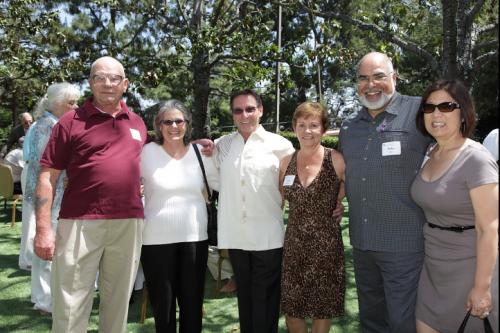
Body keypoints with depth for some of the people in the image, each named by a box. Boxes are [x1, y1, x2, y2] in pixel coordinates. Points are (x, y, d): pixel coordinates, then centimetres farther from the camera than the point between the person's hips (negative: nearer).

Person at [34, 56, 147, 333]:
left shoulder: (137, 123, 13)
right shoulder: (71, 121, 1)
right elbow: (47, 177, -2)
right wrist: (43, 228, -8)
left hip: (129, 223, 3)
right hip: (80, 223, -3)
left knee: (118, 304, 15)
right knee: (70, 307, 4)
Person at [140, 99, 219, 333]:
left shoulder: (200, 152, 3)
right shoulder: (147, 152, -3)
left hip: (195, 238, 2)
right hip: (156, 240, -2)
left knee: (193, 303, 14)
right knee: (162, 305, 12)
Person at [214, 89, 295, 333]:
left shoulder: (280, 145, -3)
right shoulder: (221, 145, 7)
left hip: (268, 236, -3)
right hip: (235, 235, 3)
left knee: (265, 299, 7)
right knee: (244, 296, 17)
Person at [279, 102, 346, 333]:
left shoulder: (336, 160, -9)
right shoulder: (286, 162, 3)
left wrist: (337, 201, -6)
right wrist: (303, 212, 4)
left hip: (326, 244, -3)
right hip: (293, 243, 3)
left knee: (322, 308, 12)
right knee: (290, 308, 11)